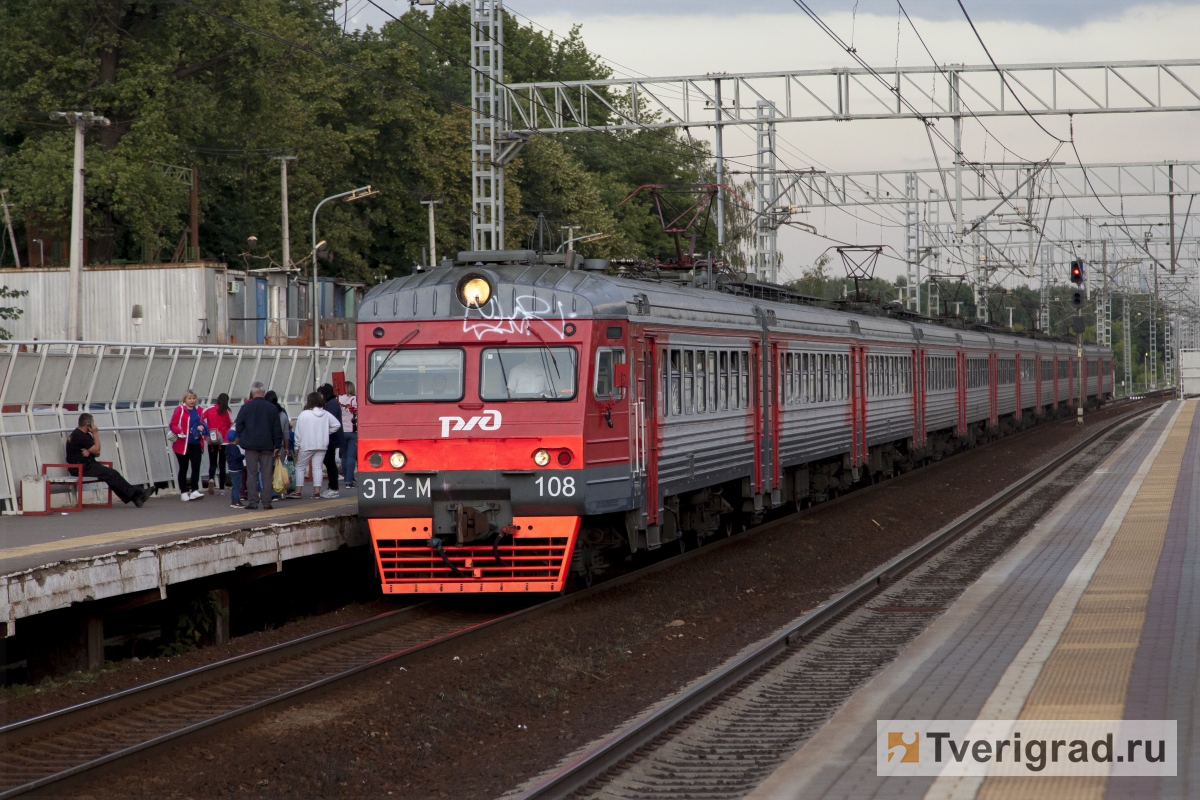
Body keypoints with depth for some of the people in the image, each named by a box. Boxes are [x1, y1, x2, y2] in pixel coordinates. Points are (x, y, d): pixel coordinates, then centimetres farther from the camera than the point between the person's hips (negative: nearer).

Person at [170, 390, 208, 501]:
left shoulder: (199, 410, 9)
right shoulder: (180, 410, -4)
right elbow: (173, 425, -6)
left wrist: (202, 427, -1)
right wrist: (179, 432, -24)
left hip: (196, 444, 3)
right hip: (182, 444, -3)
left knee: (196, 466, -9)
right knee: (183, 468, 5)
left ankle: (194, 491, -14)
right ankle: (183, 492, 12)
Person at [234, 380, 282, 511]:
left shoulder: (245, 408, -5)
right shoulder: (272, 408, -2)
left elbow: (238, 426, 0)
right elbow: (277, 429, -1)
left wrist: (242, 440, 15)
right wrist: (277, 446, 4)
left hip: (251, 446, -1)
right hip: (267, 446, 1)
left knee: (252, 474, 3)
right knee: (266, 474, 5)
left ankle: (252, 502, 0)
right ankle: (266, 502, 3)